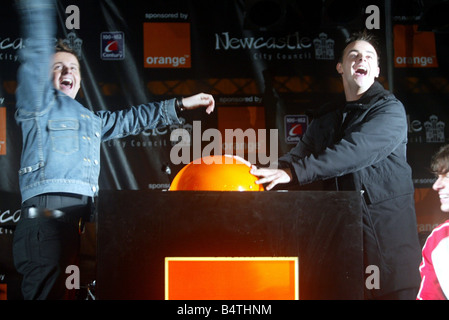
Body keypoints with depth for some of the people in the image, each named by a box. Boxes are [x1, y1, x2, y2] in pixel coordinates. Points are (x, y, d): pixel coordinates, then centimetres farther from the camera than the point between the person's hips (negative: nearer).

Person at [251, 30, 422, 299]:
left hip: (387, 225, -5)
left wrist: (293, 172, -29)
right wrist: (273, 170, -18)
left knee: (396, 291, -5)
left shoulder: (390, 110, -5)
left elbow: (357, 151, -20)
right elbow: (303, 151, 5)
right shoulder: (327, 116, 16)